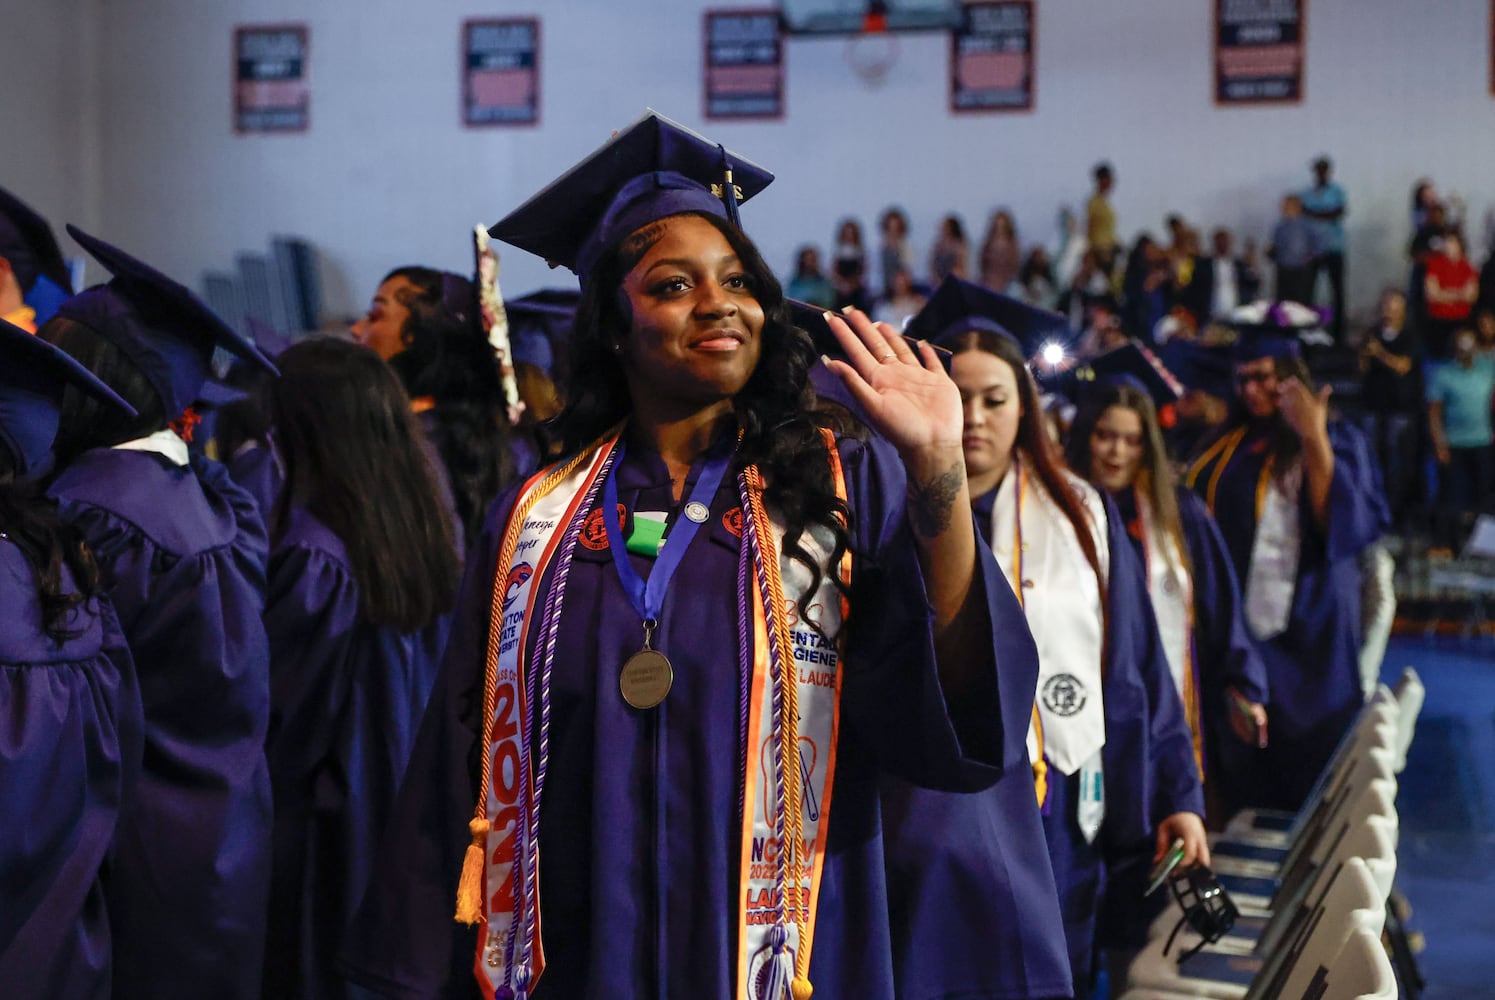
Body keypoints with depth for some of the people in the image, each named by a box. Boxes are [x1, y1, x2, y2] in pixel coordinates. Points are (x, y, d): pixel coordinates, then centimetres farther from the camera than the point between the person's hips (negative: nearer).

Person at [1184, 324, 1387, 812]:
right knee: (1248, 784, 6)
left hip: (1307, 640, -4)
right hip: (1234, 633, 4)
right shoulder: (1224, 446, 10)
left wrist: (1315, 442, -19)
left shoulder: (1338, 442, 0)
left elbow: (1352, 525, -15)